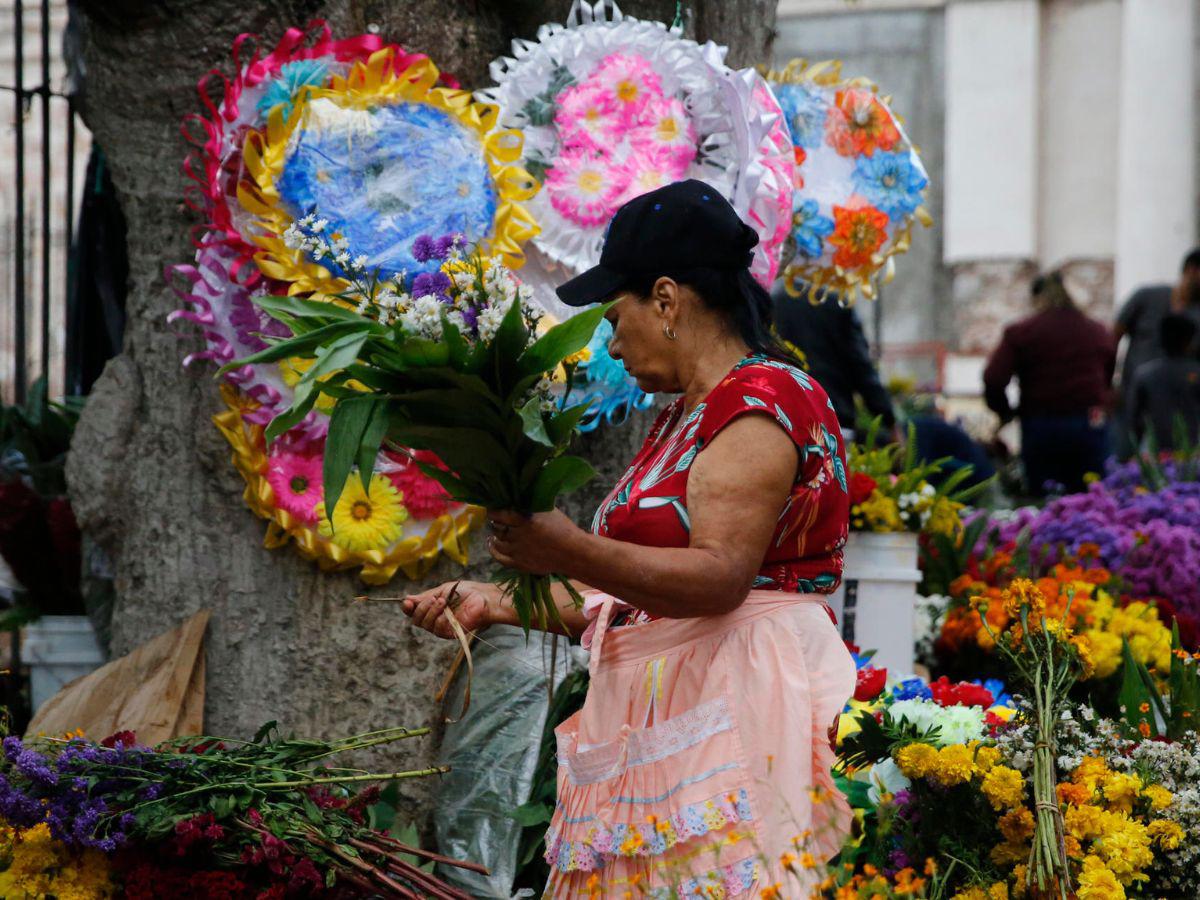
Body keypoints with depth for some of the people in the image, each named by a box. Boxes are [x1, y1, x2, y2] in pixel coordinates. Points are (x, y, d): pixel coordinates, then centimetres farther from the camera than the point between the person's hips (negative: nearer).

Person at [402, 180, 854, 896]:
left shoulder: (762, 404, -7)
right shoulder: (686, 419, 24)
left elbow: (719, 577, -21)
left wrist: (573, 553, -33)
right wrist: (497, 604, 21)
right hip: (655, 717, 9)